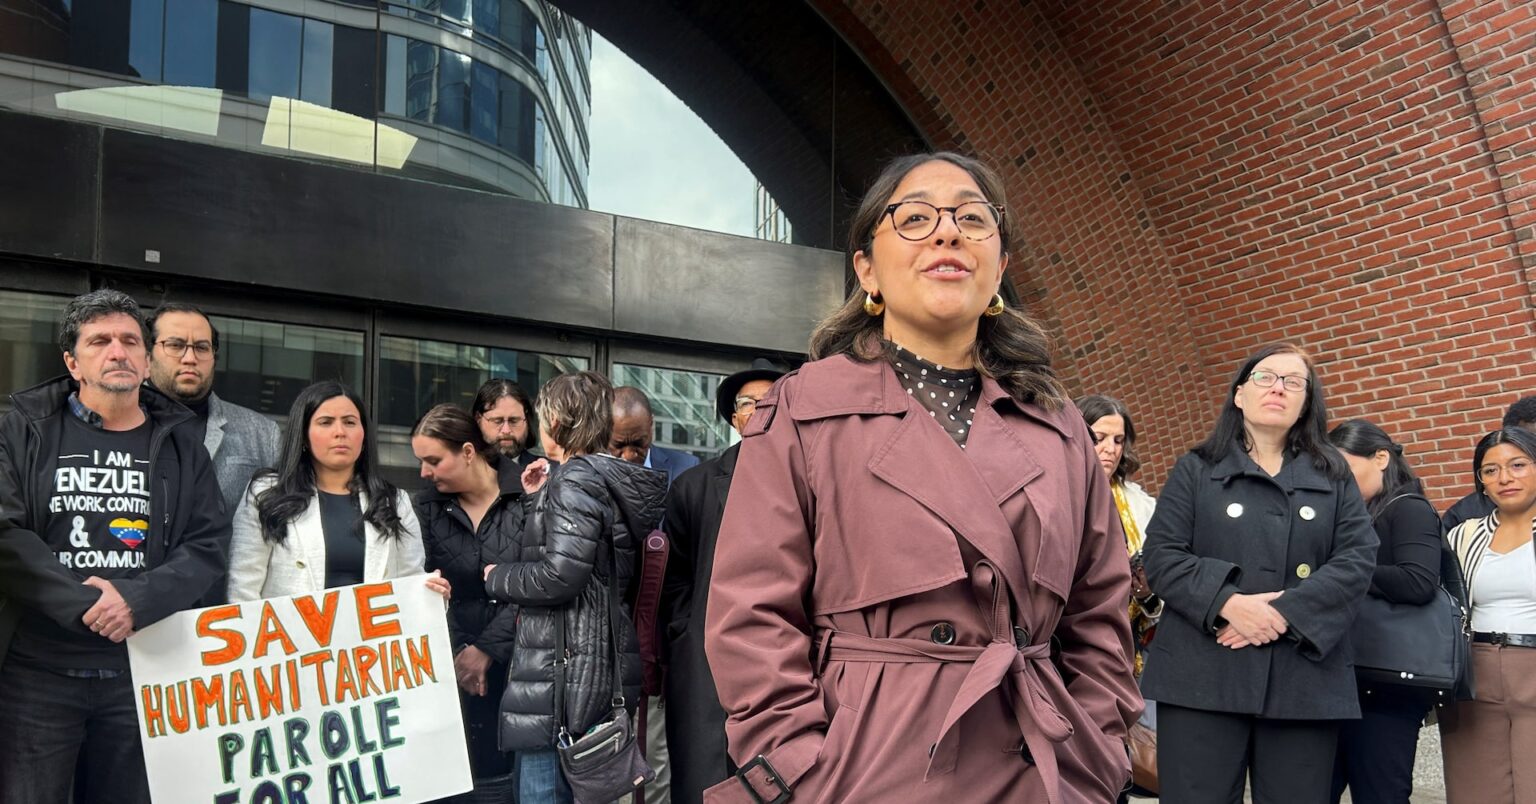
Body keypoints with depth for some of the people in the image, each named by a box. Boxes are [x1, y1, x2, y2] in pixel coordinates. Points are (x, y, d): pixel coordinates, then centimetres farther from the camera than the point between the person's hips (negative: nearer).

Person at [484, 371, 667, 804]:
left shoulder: (577, 478, -12)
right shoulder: (605, 477, 16)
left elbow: (560, 576, -21)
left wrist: (496, 577, -5)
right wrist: (539, 498, 18)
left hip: (561, 672, -10)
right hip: (597, 665, 10)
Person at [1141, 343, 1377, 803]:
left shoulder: (1334, 477, 15)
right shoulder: (1195, 471, 9)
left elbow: (1358, 559, 2)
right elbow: (1161, 556, -1)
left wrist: (1287, 612, -13)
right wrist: (1228, 602, -17)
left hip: (1304, 681, 2)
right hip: (1203, 676, -2)